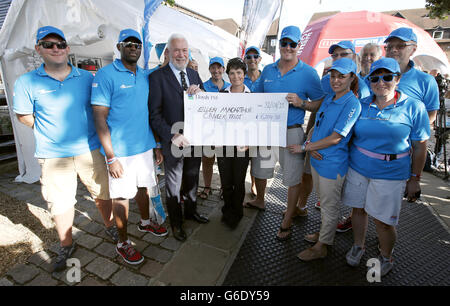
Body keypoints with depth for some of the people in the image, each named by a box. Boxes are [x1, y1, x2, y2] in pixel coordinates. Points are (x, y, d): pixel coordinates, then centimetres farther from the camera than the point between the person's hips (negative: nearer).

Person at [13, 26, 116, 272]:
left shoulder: (87, 77, 3)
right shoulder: (27, 82, -1)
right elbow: (23, 115, 7)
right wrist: (48, 131, 1)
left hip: (90, 150, 1)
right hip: (53, 156, 0)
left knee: (102, 194, 13)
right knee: (60, 204, 10)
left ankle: (111, 228, 37)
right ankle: (66, 246, 32)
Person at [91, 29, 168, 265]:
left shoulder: (146, 75, 10)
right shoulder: (106, 75, -8)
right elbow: (100, 117, -12)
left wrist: (157, 145, 11)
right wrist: (111, 157, -17)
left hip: (144, 146, 6)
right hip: (120, 150, -5)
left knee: (143, 186, 20)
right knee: (122, 195, 6)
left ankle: (145, 222, 43)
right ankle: (123, 242, 25)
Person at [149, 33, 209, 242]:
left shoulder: (194, 74, 8)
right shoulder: (157, 77, -9)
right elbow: (155, 115, -13)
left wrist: (200, 92, -15)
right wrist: (172, 135, -23)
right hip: (173, 141, -5)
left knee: (192, 179, 20)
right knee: (173, 185, 12)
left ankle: (191, 211, 43)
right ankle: (176, 222, 32)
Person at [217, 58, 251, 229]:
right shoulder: (221, 94, 7)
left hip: (242, 145, -1)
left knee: (239, 182, 6)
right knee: (225, 181, 8)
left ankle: (237, 214, 29)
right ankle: (227, 211, 33)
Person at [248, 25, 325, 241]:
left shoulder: (308, 73, -4)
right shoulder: (268, 70, 8)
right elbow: (257, 96, 16)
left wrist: (300, 102, -19)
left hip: (291, 132, -4)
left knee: (293, 177, 4)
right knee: (259, 168, 17)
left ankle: (287, 221, 23)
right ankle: (259, 201, 45)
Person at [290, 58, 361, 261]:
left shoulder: (352, 104, -16)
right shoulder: (328, 99, 8)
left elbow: (335, 138, -21)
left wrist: (304, 147, -17)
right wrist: (309, 143, -10)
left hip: (333, 163, -7)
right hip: (317, 159, 8)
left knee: (329, 206, 9)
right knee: (323, 201, 22)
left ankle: (321, 246, 25)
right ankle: (323, 233, 43)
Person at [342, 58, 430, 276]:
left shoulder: (413, 107, -5)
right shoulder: (361, 105, 2)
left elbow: (420, 147, -2)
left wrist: (415, 179, -2)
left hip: (390, 174, -3)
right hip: (357, 168, 3)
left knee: (382, 220, 4)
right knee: (358, 209, 15)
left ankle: (386, 258, 33)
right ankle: (358, 247, 39)